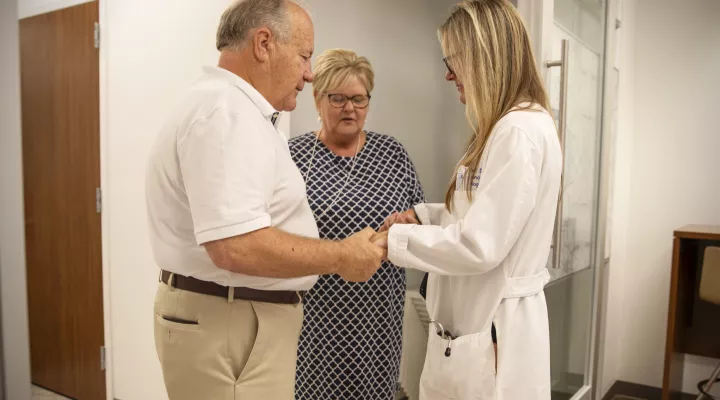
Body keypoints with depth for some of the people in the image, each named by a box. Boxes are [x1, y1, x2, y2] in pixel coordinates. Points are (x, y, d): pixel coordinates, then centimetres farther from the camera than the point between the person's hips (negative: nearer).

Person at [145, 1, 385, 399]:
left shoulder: (228, 105, 14)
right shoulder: (226, 110, -21)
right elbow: (236, 246, -30)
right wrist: (342, 256, -18)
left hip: (240, 319, 10)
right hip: (228, 326, -10)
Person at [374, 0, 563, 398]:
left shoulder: (520, 132, -20)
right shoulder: (504, 128, 13)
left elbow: (479, 245, -23)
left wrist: (392, 241, -14)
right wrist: (423, 215, 6)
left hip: (494, 330, -9)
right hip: (474, 320, 9)